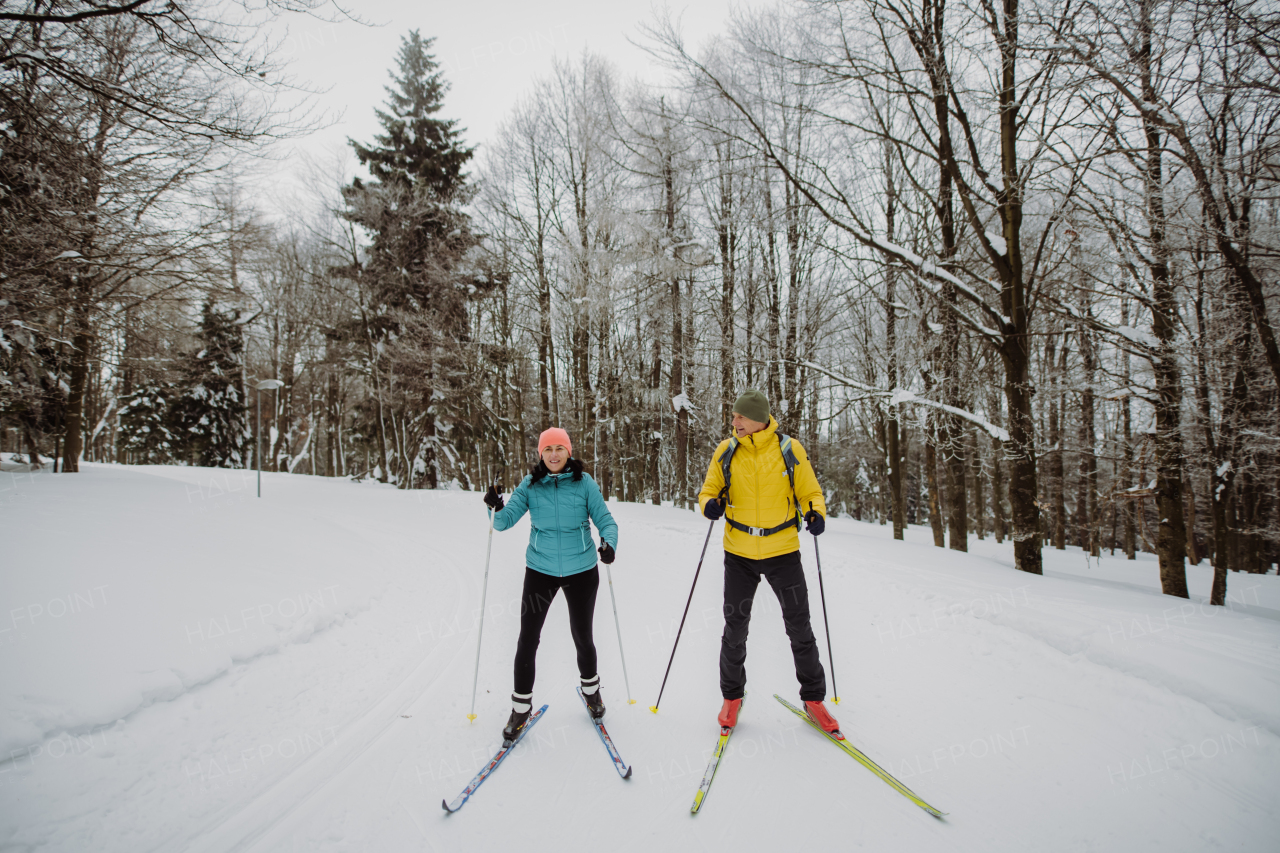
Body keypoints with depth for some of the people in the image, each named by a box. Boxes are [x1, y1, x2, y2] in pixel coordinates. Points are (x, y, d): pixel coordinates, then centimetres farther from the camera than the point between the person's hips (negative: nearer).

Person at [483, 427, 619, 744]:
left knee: (582, 636, 12)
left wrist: (609, 543, -28)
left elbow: (605, 520, -8)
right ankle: (521, 706, 21)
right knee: (527, 638, 1)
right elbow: (506, 520, -11)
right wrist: (498, 509, -33)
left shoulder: (584, 482, -8)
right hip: (540, 570, 1)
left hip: (581, 570, -1)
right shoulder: (530, 485, -4)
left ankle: (590, 688, 41)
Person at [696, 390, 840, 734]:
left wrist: (816, 513, -19)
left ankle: (813, 697, 26)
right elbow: (709, 490, 5)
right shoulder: (726, 451, -3)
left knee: (799, 628, 8)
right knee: (735, 628, 10)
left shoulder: (789, 449, -6)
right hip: (739, 554, 1)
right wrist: (710, 504, -17)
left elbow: (810, 492, 2)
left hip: (783, 551, -1)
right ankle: (732, 695, 30)